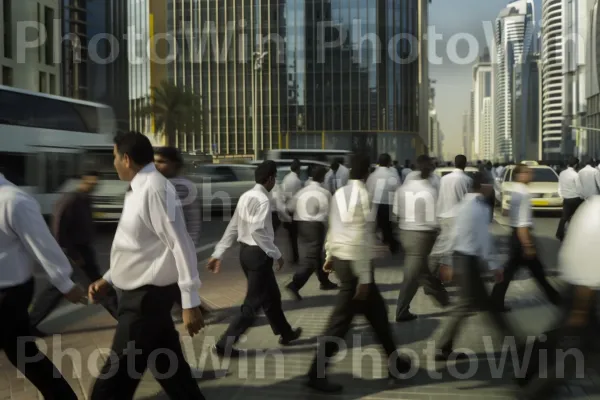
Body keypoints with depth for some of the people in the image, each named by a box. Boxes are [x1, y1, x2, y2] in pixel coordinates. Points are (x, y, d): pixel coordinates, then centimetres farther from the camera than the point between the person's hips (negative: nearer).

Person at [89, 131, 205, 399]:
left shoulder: (154, 189, -20)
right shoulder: (139, 190, 10)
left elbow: (181, 246, -23)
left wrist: (189, 303, -23)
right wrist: (109, 279, 16)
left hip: (148, 296, -9)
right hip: (139, 293, 9)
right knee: (169, 370, 19)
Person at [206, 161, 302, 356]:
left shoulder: (246, 197, 9)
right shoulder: (263, 200, -17)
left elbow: (232, 228, 9)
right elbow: (257, 231, -26)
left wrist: (218, 254, 9)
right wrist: (276, 254, -17)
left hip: (246, 251, 9)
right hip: (258, 254, -9)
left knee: (271, 296, 22)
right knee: (253, 303, -1)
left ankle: (285, 333, 38)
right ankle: (225, 344, 1)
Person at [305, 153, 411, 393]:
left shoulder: (339, 194, 7)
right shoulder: (363, 195, -18)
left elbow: (333, 228, 15)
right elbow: (360, 239, -22)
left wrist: (329, 256, 26)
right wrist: (364, 277, -19)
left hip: (340, 258, 9)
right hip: (354, 262, -9)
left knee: (376, 309, 19)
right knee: (340, 321, -1)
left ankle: (394, 362, 32)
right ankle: (316, 374, 5)